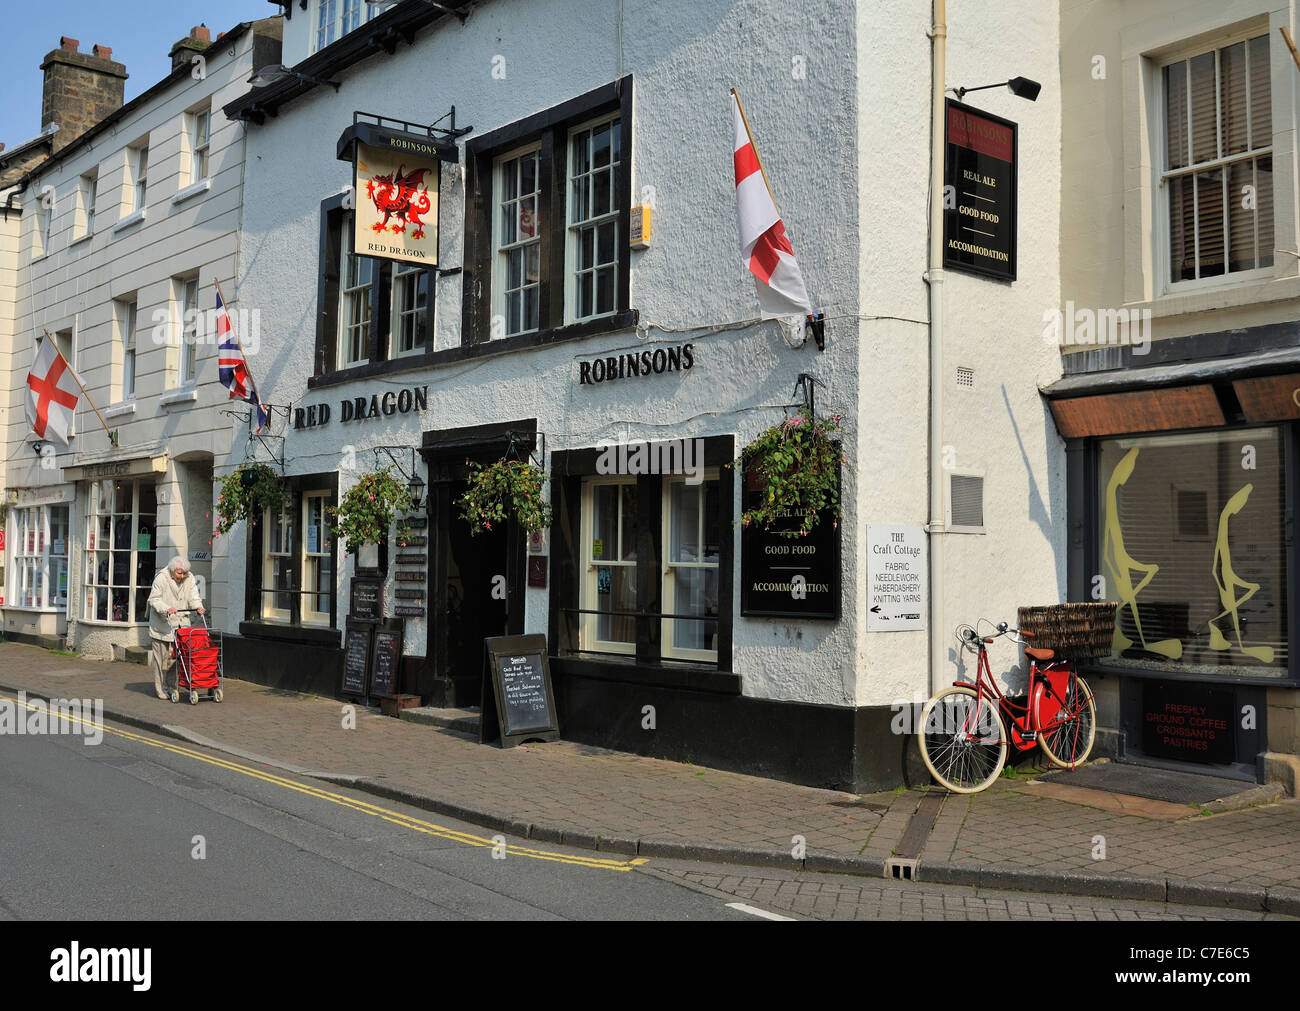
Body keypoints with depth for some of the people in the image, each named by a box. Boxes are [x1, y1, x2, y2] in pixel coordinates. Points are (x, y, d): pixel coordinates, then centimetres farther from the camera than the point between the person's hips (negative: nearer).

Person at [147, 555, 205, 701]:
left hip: (178, 625, 4)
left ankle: (171, 686, 17)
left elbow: (193, 596, 0)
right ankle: (160, 689, 9)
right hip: (161, 625, -4)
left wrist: (197, 606, -21)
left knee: (175, 657, 4)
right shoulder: (161, 578, -13)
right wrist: (166, 609, -29)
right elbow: (154, 599, -13)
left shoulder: (189, 579, 1)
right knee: (161, 658, 0)